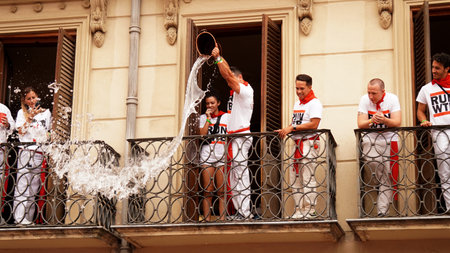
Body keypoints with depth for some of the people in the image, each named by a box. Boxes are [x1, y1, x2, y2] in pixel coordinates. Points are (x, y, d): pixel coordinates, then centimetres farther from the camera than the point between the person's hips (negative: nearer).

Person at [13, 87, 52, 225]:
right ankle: (19, 218, -10)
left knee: (35, 186, 0)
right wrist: (31, 116, -11)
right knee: (23, 184, -8)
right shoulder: (22, 112, 9)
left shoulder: (46, 112, 16)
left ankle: (29, 218, 2)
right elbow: (21, 131, -3)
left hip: (40, 154, 3)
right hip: (26, 152, -3)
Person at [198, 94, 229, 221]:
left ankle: (222, 218, -4)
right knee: (208, 191, -3)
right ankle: (207, 219, -2)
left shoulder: (226, 117, 12)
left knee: (222, 191, -4)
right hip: (207, 156, 0)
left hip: (222, 156, 0)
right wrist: (208, 118, -3)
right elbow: (202, 134, -3)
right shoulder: (203, 117, 13)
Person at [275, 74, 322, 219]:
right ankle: (299, 210, 10)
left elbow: (313, 124, -17)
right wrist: (285, 130, 7)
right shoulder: (297, 104, 21)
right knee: (294, 179, 7)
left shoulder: (314, 103, -7)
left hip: (309, 143, -9)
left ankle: (309, 211, -6)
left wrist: (292, 128, -17)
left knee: (307, 178, -9)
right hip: (297, 144, 9)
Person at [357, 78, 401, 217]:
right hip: (370, 139, 1)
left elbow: (397, 123, -14)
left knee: (388, 176, -5)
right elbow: (360, 124, -9)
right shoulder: (364, 99, -5)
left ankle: (382, 211, -2)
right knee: (372, 162, -26)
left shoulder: (392, 99, -7)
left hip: (389, 139, -1)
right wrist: (372, 120, -30)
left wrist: (384, 119, -33)